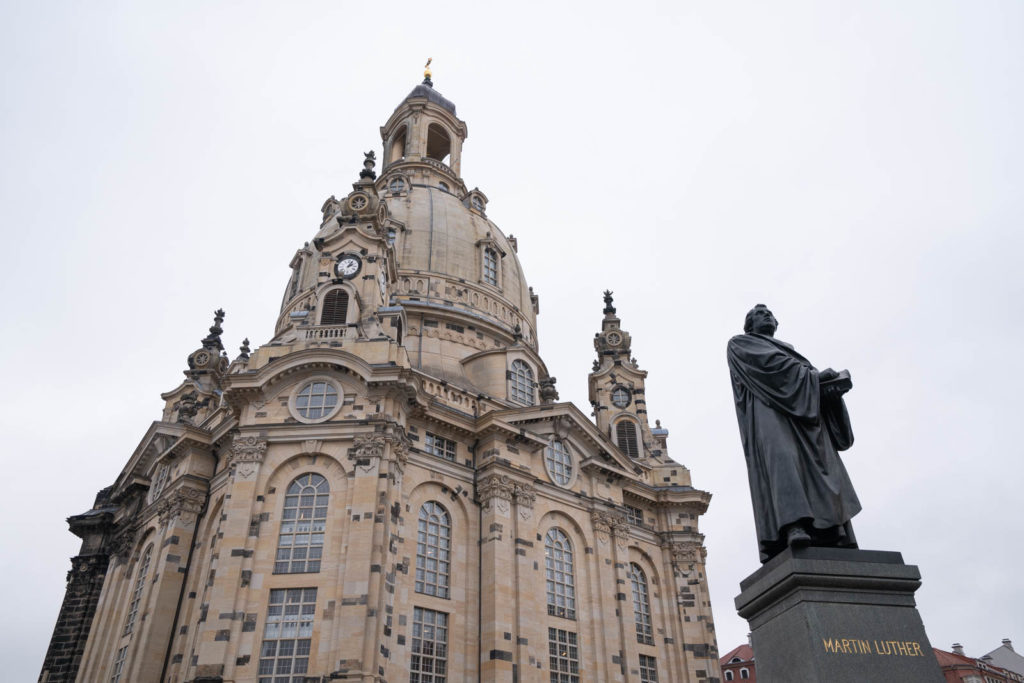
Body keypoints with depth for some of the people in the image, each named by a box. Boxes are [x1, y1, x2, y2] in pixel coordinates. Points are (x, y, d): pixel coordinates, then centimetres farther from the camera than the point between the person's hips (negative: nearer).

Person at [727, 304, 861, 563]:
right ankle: (793, 525, -47)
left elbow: (815, 380, 20)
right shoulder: (739, 344, 18)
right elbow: (772, 365, -1)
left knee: (824, 466, -13)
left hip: (805, 411, 6)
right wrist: (815, 376, -3)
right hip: (767, 409, -6)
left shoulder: (787, 348, 37)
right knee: (780, 456, -30)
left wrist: (832, 378, -3)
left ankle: (834, 537, -25)